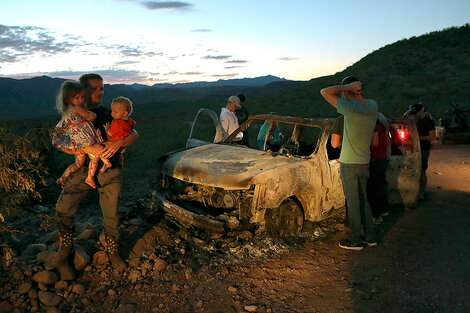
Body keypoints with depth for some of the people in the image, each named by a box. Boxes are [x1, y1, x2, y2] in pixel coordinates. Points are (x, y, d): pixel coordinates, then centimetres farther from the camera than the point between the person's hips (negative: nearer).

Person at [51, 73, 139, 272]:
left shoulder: (109, 114, 7)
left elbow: (134, 134, 4)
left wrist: (118, 143, -17)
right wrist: (87, 149, -20)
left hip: (109, 169, 0)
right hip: (83, 169, 0)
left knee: (111, 215, 3)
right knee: (63, 209, -7)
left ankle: (113, 252, 24)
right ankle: (65, 249, 17)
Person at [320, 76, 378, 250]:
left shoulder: (350, 108, -22)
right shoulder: (373, 106, -1)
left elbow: (324, 92, -17)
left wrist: (347, 86, -18)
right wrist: (357, 90, 8)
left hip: (349, 164, -7)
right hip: (365, 163, 7)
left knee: (353, 203, 4)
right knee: (363, 200, 19)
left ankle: (355, 240, 16)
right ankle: (370, 237, 27)